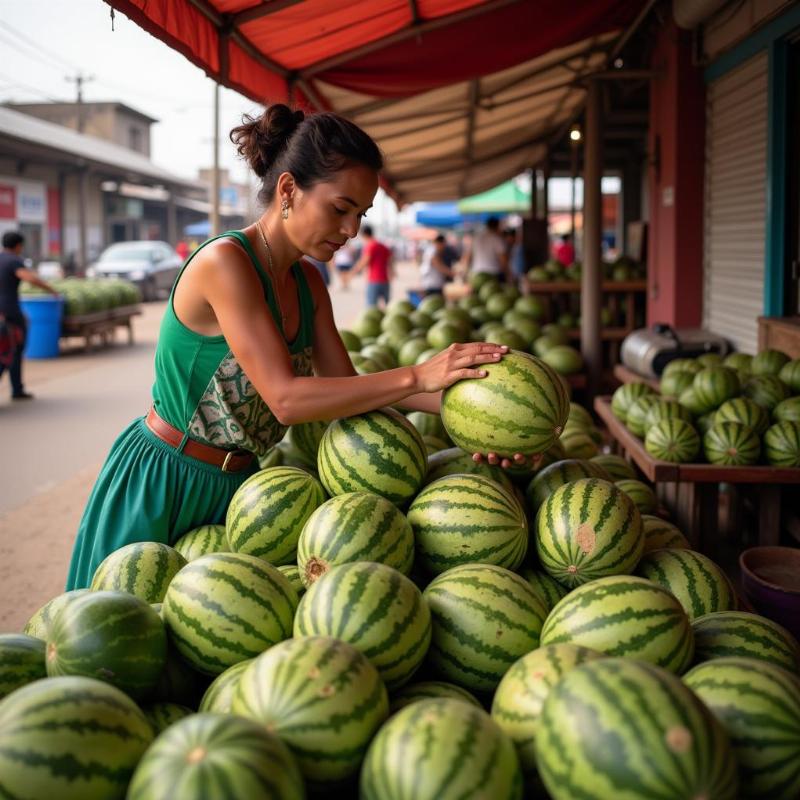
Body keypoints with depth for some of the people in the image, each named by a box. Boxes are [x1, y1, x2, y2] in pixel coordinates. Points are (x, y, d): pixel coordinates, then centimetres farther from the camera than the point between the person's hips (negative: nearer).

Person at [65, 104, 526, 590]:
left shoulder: (308, 282, 3)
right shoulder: (224, 262, -23)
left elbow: (346, 384, 0)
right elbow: (286, 398, -28)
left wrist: (453, 399, -13)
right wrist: (418, 376, -29)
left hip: (236, 483, 7)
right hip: (161, 486, -7)